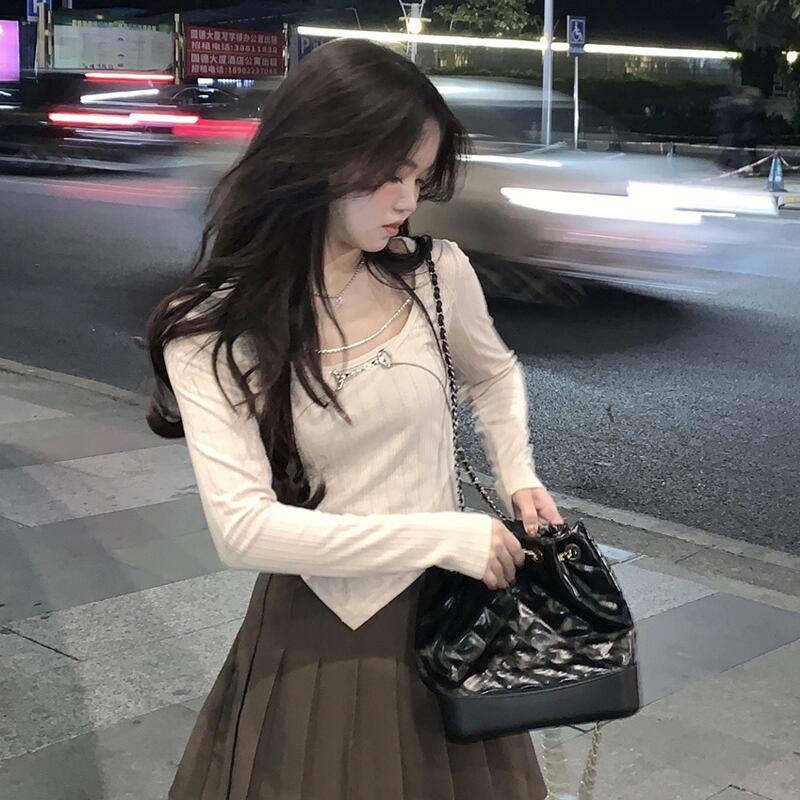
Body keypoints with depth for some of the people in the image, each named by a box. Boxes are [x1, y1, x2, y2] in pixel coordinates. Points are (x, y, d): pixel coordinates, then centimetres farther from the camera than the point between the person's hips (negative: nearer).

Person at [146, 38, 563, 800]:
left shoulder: (437, 273, -8)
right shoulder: (211, 329, -15)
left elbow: (493, 374, 15)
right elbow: (243, 527, -22)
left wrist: (518, 477, 0)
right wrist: (445, 537, -22)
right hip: (314, 635, -2)